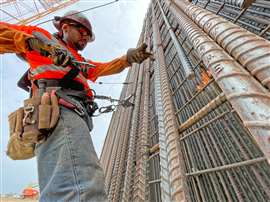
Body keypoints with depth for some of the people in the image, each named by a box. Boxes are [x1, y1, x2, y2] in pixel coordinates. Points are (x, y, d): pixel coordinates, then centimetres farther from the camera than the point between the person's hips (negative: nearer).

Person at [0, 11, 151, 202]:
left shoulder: (79, 61, 40)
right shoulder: (43, 36, 27)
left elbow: (106, 67, 27)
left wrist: (129, 58, 12)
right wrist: (30, 41, 0)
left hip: (77, 111, 8)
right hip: (59, 105, -8)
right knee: (84, 187, -24)